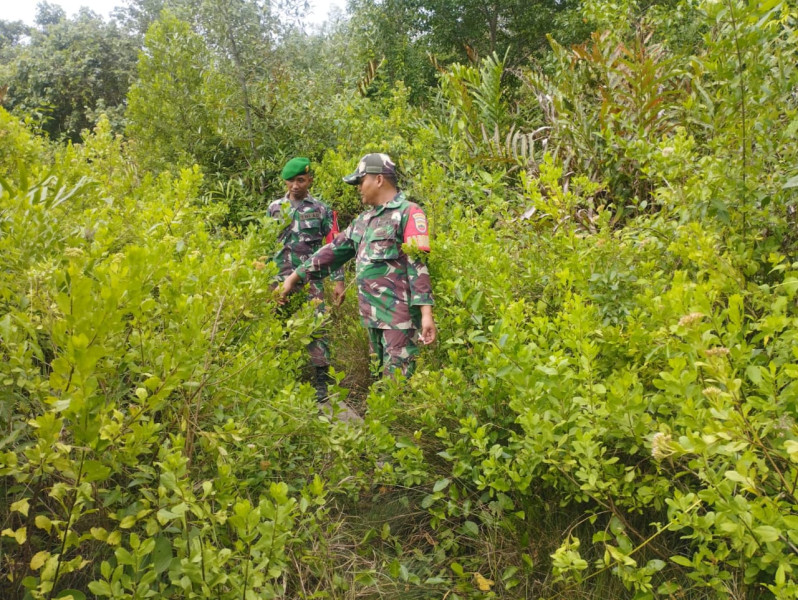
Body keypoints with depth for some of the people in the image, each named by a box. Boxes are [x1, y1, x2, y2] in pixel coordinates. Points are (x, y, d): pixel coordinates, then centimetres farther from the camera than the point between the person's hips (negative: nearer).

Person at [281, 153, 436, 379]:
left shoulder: (408, 213, -8)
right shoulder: (364, 219, 16)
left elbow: (419, 267, -14)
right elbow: (334, 251, 21)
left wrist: (426, 314, -20)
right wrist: (295, 277, 20)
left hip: (399, 315, -8)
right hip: (372, 315, 8)